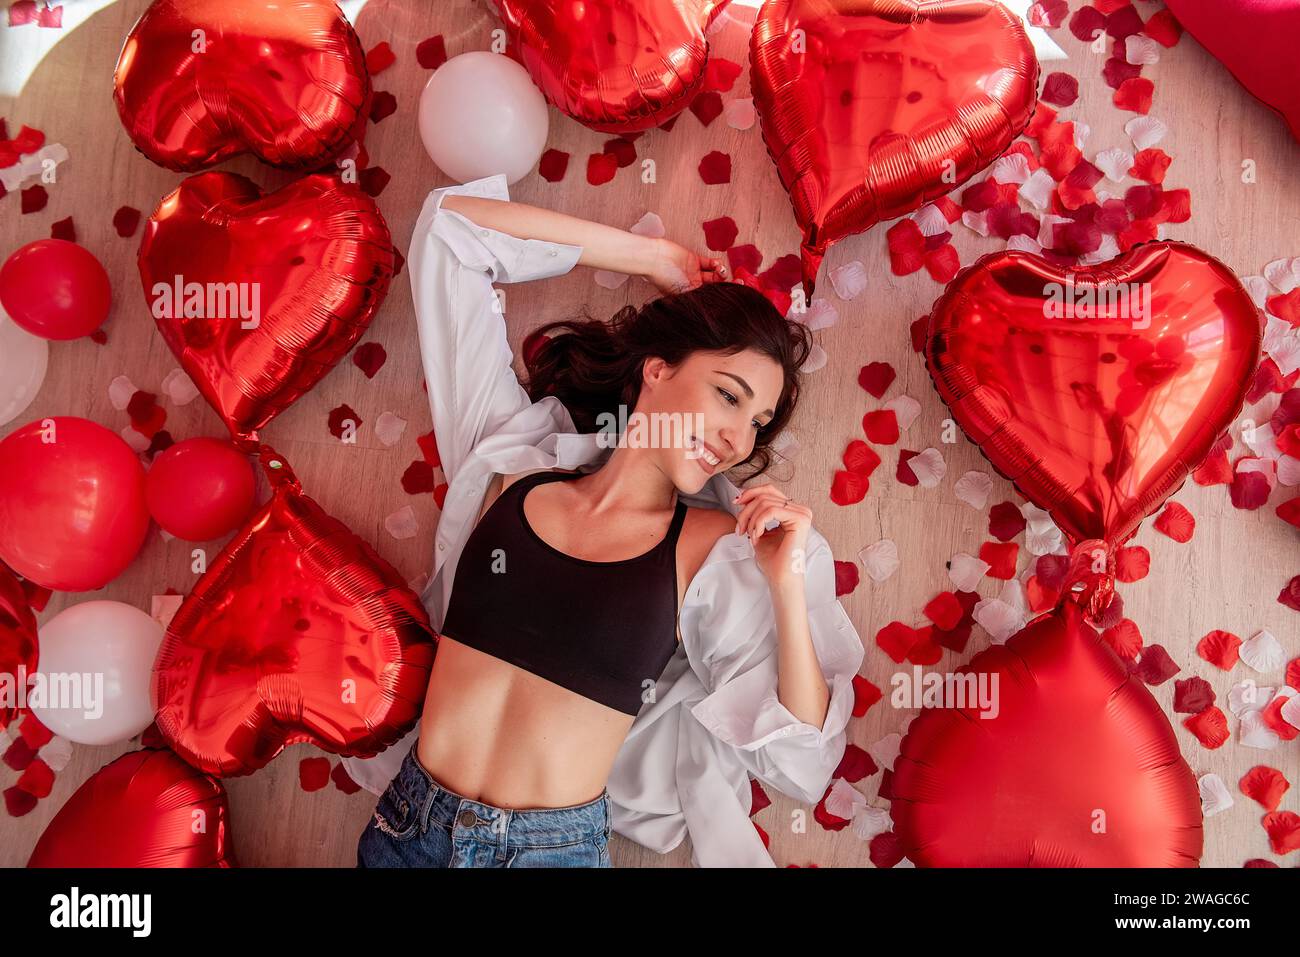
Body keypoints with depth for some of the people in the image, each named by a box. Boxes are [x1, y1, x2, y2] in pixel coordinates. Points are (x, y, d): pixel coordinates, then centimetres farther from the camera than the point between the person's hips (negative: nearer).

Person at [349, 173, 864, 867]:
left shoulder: (717, 551, -8)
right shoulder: (513, 458, -4)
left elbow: (801, 764, -9)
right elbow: (452, 222, -1)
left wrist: (788, 587, -20)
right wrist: (656, 257, 0)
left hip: (557, 847, -1)